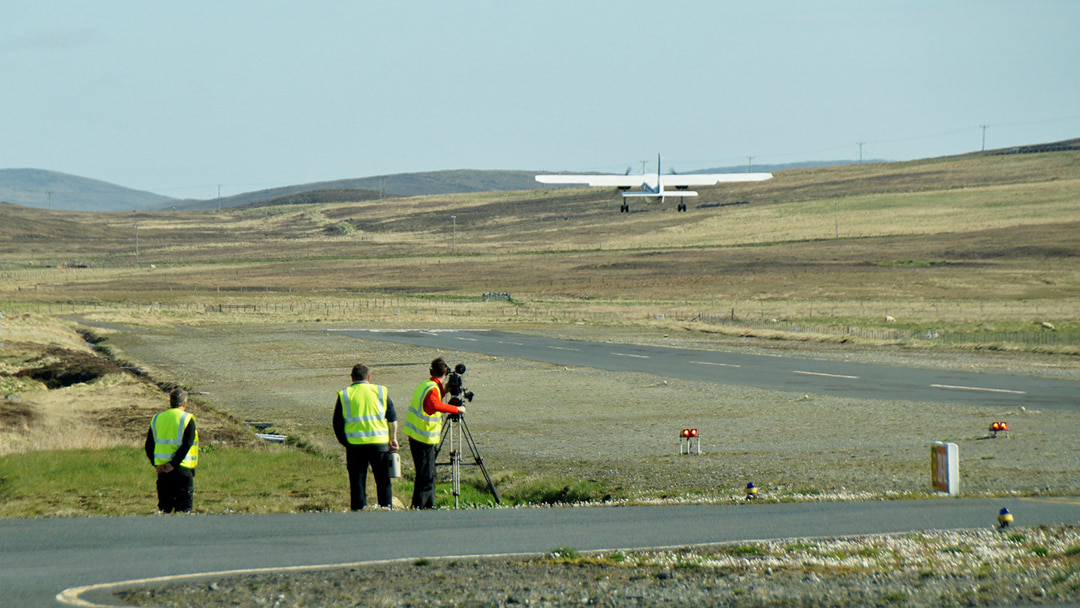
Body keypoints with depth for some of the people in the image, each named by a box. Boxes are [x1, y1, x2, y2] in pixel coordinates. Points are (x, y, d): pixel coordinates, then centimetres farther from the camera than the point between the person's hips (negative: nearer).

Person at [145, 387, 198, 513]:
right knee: (184, 508, -2)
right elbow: (186, 445, -15)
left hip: (162, 470, 4)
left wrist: (156, 465, 4)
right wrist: (173, 464, -15)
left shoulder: (157, 418, 10)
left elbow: (149, 446, 8)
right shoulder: (187, 419, -5)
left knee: (164, 508, 10)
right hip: (182, 470, -4)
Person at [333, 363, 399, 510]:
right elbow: (392, 418, 10)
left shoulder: (344, 395, 4)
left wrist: (345, 442, 14)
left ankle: (358, 511, 3)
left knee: (357, 481, 5)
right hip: (379, 443, 0)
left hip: (355, 444, 0)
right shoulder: (381, 392, 7)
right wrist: (393, 438, 18)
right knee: (383, 481, 9)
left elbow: (337, 425, 5)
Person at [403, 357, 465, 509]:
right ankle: (419, 506, -7)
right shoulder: (433, 389, -17)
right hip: (424, 439, -10)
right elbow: (435, 405, -37)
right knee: (426, 475, -7)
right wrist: (456, 409, -29)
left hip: (415, 436, 10)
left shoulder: (424, 385, 12)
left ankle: (429, 505, 20)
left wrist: (444, 391, 20)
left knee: (429, 475, 15)